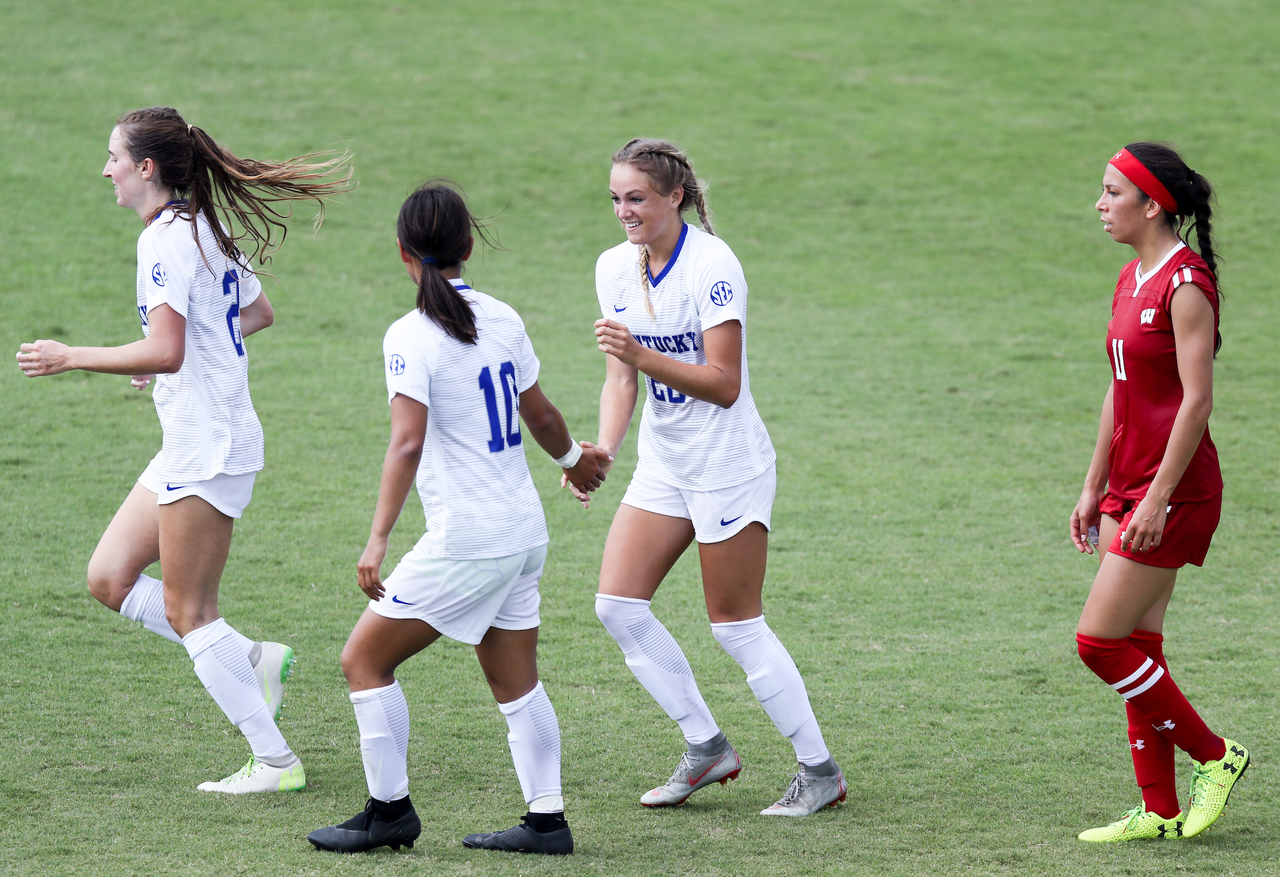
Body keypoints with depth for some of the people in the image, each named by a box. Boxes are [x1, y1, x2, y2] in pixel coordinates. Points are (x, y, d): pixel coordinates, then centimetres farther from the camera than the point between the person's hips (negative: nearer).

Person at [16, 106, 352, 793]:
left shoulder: (166, 239, -17)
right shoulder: (207, 228, 12)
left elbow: (165, 352, -27)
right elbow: (258, 312, 26)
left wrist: (69, 358, -20)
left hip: (207, 448, -10)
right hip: (190, 446, 10)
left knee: (187, 610, -3)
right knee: (109, 577, 12)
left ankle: (275, 762, 1)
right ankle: (252, 659, 13)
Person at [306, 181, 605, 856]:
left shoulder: (411, 336, -14)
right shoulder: (501, 318, 6)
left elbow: (408, 444, -24)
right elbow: (540, 416, 18)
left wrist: (377, 540, -27)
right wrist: (574, 459, 38)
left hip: (465, 541, -7)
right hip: (525, 532, 7)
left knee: (364, 658, 4)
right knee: (516, 681, 15)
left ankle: (389, 810, 6)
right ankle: (547, 820, 16)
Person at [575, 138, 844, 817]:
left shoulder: (712, 264, -18)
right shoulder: (616, 267, 3)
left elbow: (725, 384, -22)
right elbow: (621, 379, 6)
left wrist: (642, 354, -30)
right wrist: (604, 450, -10)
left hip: (727, 465, -7)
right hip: (663, 463, 7)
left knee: (735, 625, -4)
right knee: (618, 606, -1)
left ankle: (820, 770, 9)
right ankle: (707, 748, 13)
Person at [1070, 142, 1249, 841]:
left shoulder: (1186, 285, -16)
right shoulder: (1130, 281, 13)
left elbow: (1196, 400, -19)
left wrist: (1157, 498, -21)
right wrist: (1095, 487, 19)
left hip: (1175, 489, -9)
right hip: (1131, 486, 9)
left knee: (1100, 641, -9)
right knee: (1136, 645, 8)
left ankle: (1213, 756, 5)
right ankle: (1161, 811, 13)